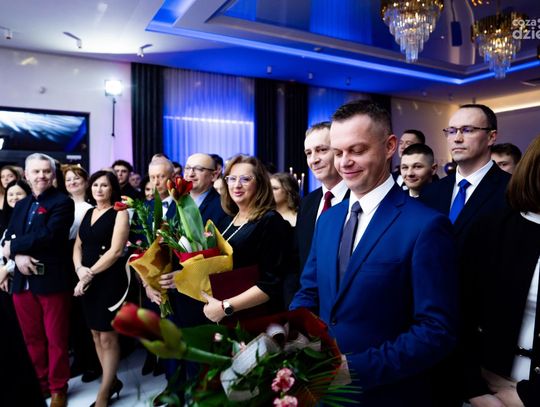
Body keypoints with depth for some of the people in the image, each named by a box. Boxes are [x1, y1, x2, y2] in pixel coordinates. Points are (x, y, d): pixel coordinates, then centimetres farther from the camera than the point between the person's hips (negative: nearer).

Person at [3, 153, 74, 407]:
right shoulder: (20, 205, 15)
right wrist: (18, 256, -13)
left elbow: (49, 235, -19)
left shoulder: (62, 202, -6)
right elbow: (9, 239, 7)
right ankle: (40, 384, 35)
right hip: (23, 281, 6)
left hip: (52, 281, -6)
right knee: (32, 338, 17)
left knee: (56, 339, 6)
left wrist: (14, 247, -8)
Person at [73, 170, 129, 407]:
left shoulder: (119, 213, -7)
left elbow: (116, 250, -15)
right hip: (87, 280, 7)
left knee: (108, 337, 1)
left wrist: (90, 273, -14)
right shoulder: (88, 213, 13)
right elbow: (78, 246, 12)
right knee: (96, 334, 13)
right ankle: (112, 381, 29)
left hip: (110, 280, -7)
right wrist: (79, 269, -6)